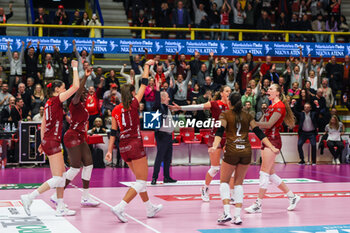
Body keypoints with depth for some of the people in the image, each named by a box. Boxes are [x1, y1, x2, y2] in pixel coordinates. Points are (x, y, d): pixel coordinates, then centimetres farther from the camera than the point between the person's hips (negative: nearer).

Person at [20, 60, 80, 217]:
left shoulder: (49, 103, 13)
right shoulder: (56, 100, -11)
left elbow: (43, 125, 18)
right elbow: (76, 86, -16)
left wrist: (42, 142, 23)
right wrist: (75, 68, -5)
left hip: (48, 141, 10)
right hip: (52, 141, -10)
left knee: (62, 175, 13)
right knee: (57, 179, -9)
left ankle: (60, 208, 15)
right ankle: (29, 198, -10)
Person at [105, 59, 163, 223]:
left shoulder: (116, 110, 7)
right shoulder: (134, 103, -6)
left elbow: (113, 132, 6)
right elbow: (144, 84, 3)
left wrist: (110, 151, 9)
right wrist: (147, 66, 15)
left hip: (123, 146, 7)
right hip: (135, 144, -7)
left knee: (140, 179, 20)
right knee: (141, 182, -2)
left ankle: (150, 209, 29)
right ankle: (119, 208, -16)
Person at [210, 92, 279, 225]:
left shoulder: (225, 115, 5)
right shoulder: (247, 116, 13)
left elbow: (220, 131, -11)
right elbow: (259, 133, 8)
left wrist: (215, 146, -22)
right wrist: (272, 147, 7)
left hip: (232, 151, -3)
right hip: (246, 151, 3)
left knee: (224, 181, 11)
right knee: (239, 183, 14)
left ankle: (227, 213, -4)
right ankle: (237, 216, 6)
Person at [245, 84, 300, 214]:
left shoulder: (280, 106, -8)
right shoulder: (271, 107, 20)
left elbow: (269, 124, -17)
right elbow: (263, 124, 14)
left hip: (273, 140, -10)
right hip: (267, 139, 10)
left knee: (265, 173, -10)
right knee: (271, 174, 11)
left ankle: (258, 205, -9)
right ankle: (292, 197, 22)